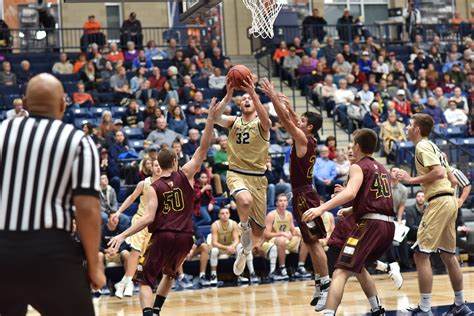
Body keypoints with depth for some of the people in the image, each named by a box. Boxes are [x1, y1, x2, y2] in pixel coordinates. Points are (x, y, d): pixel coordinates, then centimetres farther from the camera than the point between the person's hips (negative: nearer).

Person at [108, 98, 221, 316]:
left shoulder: (154, 188, -3)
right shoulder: (185, 175, 2)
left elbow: (149, 218, -13)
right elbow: (203, 149, 0)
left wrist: (123, 235, -12)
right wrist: (211, 119, -2)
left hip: (162, 236, -3)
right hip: (184, 237, 3)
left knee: (145, 281, 2)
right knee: (169, 274, 29)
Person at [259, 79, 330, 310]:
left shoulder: (303, 139, -12)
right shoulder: (309, 140, 11)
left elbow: (286, 121, -16)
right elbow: (293, 121, 27)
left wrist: (273, 96, -13)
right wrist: (287, 105, 27)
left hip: (304, 197, -10)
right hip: (303, 196, 10)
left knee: (314, 242, -10)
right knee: (311, 243, 11)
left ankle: (326, 286, -11)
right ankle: (320, 285, 15)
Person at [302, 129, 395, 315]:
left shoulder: (358, 167, -1)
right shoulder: (382, 169, 23)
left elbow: (350, 193, -20)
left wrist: (321, 208, -27)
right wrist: (351, 211, 31)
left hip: (370, 224, -8)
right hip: (388, 225, 8)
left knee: (340, 272, -14)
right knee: (358, 266, 30)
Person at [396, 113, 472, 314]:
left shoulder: (422, 146, -7)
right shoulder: (433, 147, 21)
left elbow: (439, 172, -19)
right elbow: (449, 175, 22)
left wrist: (412, 180, -13)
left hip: (439, 201, -10)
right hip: (449, 198, 10)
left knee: (421, 254, -8)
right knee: (448, 255, 17)